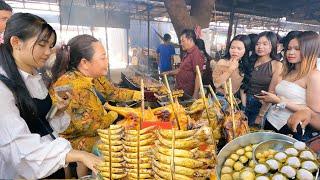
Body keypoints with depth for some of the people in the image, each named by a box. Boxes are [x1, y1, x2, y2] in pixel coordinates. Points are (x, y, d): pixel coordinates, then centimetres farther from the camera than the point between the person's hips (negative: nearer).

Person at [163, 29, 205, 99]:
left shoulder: (196, 54, -18)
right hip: (181, 90, 9)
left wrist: (195, 94, -24)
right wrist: (169, 73, 12)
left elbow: (198, 75, -22)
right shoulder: (187, 54, 12)